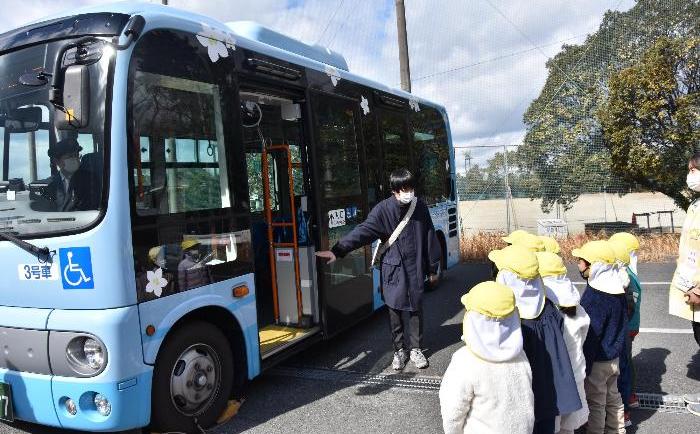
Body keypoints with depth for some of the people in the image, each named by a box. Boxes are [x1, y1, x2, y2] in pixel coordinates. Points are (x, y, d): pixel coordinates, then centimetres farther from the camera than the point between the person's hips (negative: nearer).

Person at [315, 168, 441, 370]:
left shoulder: (420, 206, -2)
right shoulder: (383, 209, -10)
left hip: (416, 269, 1)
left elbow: (430, 238, 6)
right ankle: (399, 351, 24)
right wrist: (337, 250, -31)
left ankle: (416, 349, 26)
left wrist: (432, 268, 10)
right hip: (393, 269, -1)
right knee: (395, 310, 7)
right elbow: (362, 231, -19)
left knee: (416, 309, 9)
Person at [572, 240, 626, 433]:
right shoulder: (618, 288, 1)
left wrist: (583, 367, -15)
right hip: (614, 357, 9)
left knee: (595, 403, 5)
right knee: (613, 397, 23)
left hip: (597, 360, -9)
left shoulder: (595, 295, -27)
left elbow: (591, 336, -23)